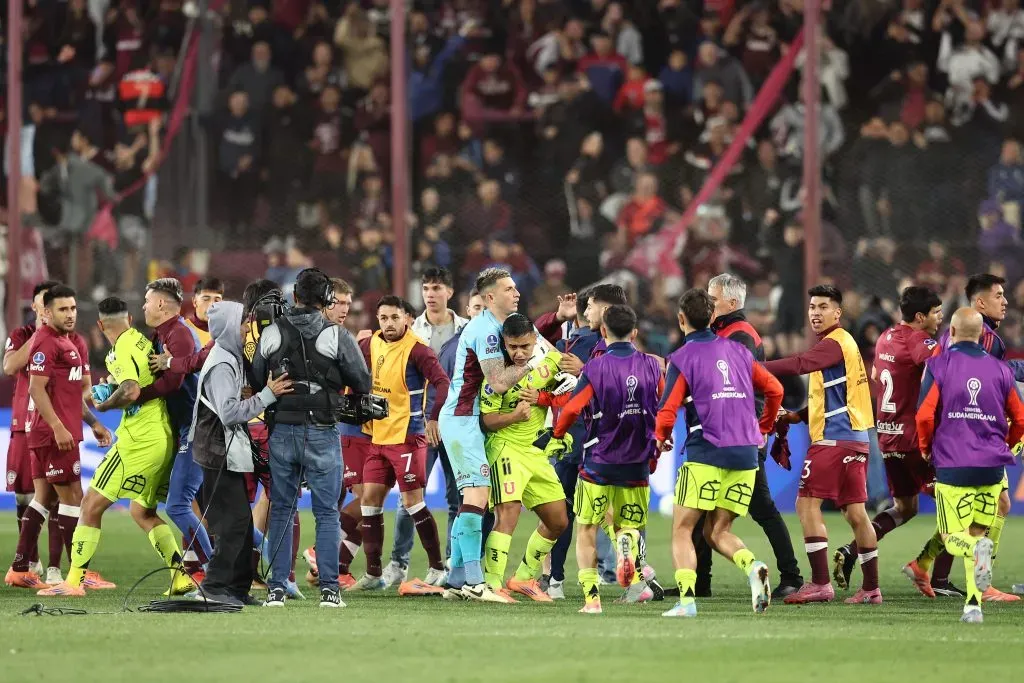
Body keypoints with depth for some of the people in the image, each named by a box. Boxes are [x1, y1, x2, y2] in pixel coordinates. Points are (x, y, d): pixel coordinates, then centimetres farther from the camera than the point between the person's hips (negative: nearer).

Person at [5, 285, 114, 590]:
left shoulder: (74, 342, 16)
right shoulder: (46, 342, -13)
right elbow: (37, 389, -19)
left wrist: (93, 422, 18)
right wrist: (58, 427, -23)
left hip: (59, 432, 10)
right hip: (53, 431, -10)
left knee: (43, 497, 11)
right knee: (73, 496, -7)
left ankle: (19, 569, 14)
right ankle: (80, 573, -5)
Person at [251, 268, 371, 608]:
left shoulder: (270, 334, 2)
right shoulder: (337, 336, -7)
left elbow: (256, 384, 10)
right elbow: (363, 384, -1)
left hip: (281, 431, 2)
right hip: (322, 433, -2)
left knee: (281, 511, 10)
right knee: (326, 513, 4)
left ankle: (276, 589, 7)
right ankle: (329, 589, -1)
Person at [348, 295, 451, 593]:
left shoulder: (416, 349, -13)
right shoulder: (371, 345, 7)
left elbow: (442, 382, -21)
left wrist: (433, 418, -31)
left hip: (407, 437, -7)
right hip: (377, 436, 7)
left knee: (412, 501, -7)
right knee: (370, 498, 5)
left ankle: (437, 568, 3)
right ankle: (373, 574, 12)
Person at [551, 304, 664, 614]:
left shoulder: (595, 368, -12)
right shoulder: (652, 365, 0)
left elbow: (571, 409, -17)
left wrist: (557, 437, 3)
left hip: (599, 465, -3)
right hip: (638, 464, 3)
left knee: (586, 530, 12)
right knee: (629, 524, 20)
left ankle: (592, 597, 1)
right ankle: (626, 542, -17)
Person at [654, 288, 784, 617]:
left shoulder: (683, 359, -3)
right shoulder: (736, 350, 13)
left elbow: (667, 412, -7)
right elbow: (775, 389, 16)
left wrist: (661, 439, 14)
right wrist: (763, 429, 30)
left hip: (706, 454, -5)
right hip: (745, 454, 5)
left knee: (682, 529, 2)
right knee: (718, 532, 12)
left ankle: (686, 599, -14)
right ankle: (753, 567, -17)